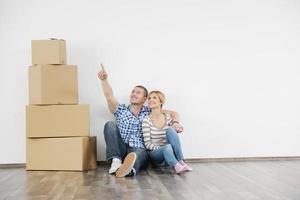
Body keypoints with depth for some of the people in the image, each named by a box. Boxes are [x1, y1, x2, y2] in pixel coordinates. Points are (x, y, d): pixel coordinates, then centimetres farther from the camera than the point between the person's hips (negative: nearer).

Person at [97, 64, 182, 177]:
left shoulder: (149, 112, 17)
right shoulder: (121, 110, 16)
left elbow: (173, 113, 17)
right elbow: (109, 96, -1)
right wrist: (104, 80, -16)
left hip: (138, 150, -1)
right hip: (120, 150, 2)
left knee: (140, 154, -38)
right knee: (110, 125, -20)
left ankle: (129, 168, -74)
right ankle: (116, 161, -35)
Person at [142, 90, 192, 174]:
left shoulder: (167, 117, 4)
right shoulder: (146, 121, -7)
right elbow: (147, 144, -10)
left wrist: (176, 125, -3)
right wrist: (161, 148, -25)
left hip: (169, 152, 4)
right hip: (154, 154, -4)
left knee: (170, 129, -24)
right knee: (167, 147, -37)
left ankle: (181, 161, -29)